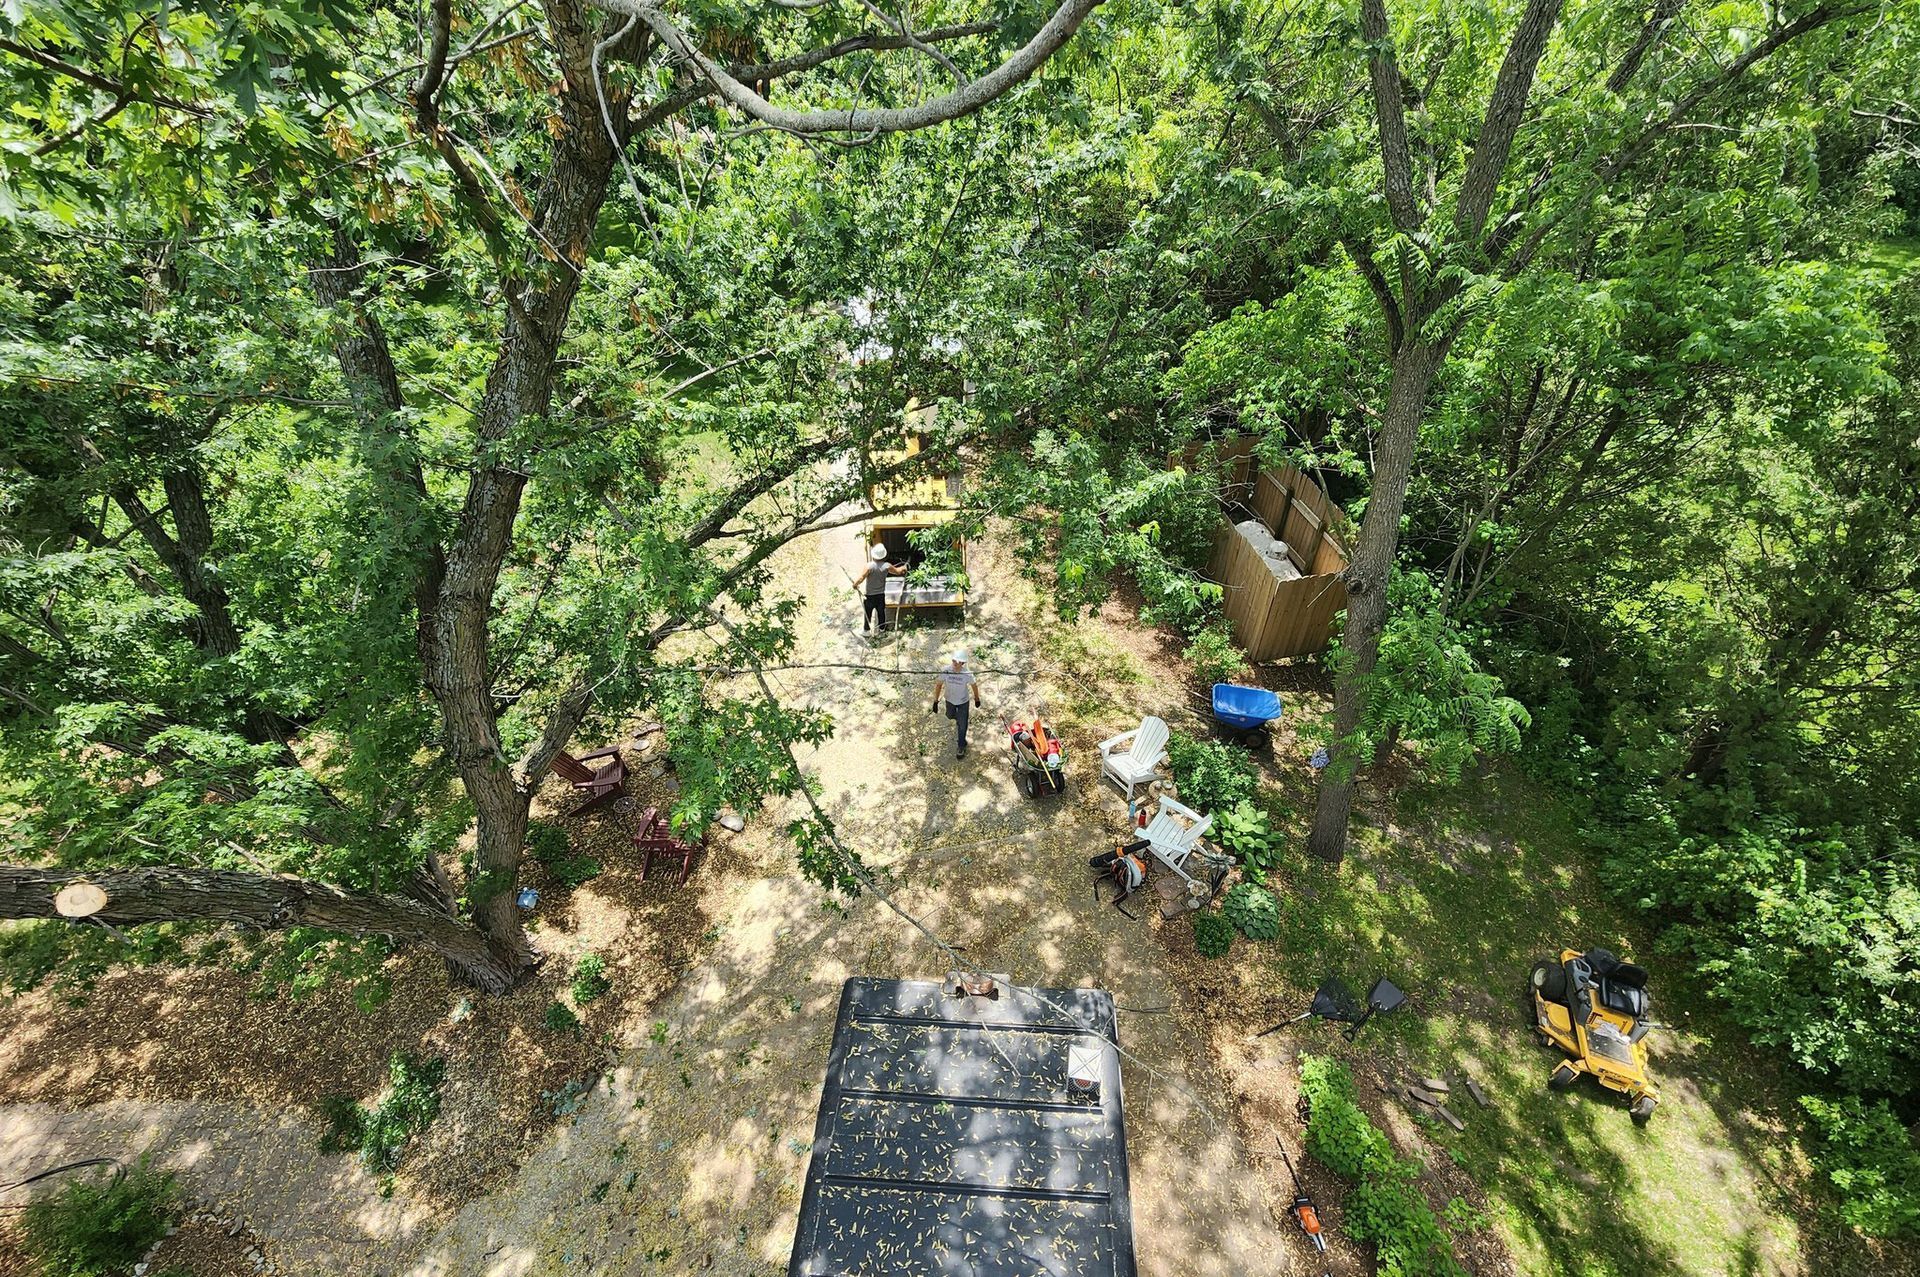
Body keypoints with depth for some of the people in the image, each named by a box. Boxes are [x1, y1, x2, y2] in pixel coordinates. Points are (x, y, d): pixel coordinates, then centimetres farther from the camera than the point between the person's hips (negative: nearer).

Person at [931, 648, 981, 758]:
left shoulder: (967, 674, -29)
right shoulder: (946, 671, -26)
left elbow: (974, 685, -9)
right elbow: (938, 685, -12)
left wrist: (977, 699, 4)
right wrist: (935, 702, -9)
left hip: (963, 702, -2)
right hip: (950, 700, 3)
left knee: (962, 726, 5)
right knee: (950, 716, 30)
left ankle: (961, 746, 29)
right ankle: (958, 717, 67)